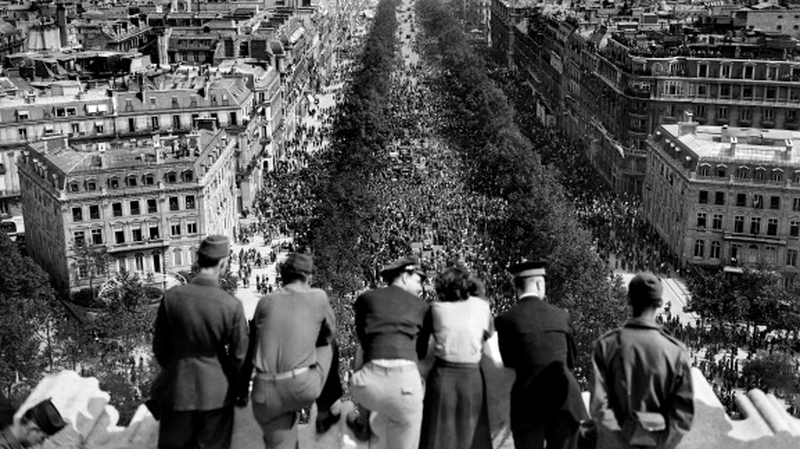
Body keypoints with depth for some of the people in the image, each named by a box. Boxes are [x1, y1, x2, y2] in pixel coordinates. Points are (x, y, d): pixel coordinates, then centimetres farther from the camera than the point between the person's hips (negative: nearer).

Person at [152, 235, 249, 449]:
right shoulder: (232, 306, -17)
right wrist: (240, 389, 10)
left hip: (178, 389, 2)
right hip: (216, 392, -1)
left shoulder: (172, 297, -12)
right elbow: (239, 355, -8)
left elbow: (159, 347, -1)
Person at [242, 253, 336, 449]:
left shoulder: (265, 302, 10)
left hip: (266, 393, 2)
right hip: (303, 388, -2)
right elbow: (329, 334, 21)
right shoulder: (318, 297, 4)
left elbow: (251, 345, 16)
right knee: (327, 347, 27)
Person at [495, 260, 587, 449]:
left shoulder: (505, 320, -5)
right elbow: (571, 360, 14)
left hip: (528, 404, -2)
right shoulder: (561, 315, 3)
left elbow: (508, 362, 7)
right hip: (564, 399, 2)